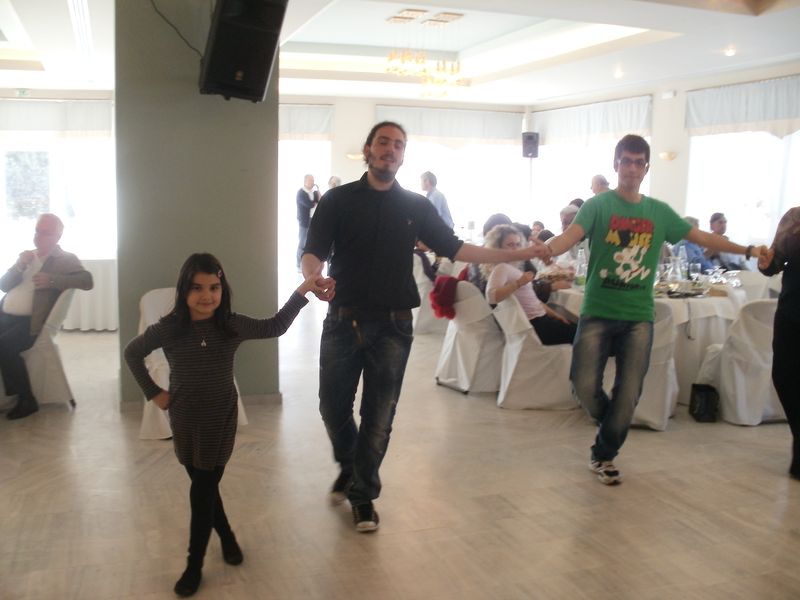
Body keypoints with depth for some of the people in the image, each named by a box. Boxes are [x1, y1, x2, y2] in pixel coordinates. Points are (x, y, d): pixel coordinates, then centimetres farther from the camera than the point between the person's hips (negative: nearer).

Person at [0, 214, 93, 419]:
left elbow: (87, 281, -13)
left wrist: (52, 280, -19)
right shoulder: (27, 256, 22)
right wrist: (19, 266, -3)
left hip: (29, 321, -6)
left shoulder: (65, 259, 4)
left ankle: (26, 400, -15)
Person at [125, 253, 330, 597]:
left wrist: (302, 291, -9)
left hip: (220, 422, -1)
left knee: (203, 491, 3)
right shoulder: (168, 329, -13)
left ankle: (194, 565, 14)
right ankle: (227, 537, 39)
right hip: (184, 421, 1)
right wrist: (153, 393, -1)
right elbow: (132, 353, 3)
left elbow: (275, 327, -1)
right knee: (203, 486, 14)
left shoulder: (233, 326, -12)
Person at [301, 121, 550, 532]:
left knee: (379, 416, 5)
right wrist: (313, 276, -32)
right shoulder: (338, 200, 1)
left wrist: (518, 255, -2)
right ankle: (349, 466, 38)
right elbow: (313, 252, -7)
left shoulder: (416, 206, 8)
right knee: (333, 407, 8)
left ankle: (362, 493, 23)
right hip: (343, 321, 0)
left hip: (393, 326, 1)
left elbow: (454, 248, 5)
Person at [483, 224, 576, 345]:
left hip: (540, 319, 9)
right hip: (532, 324, -9)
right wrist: (518, 283, -36)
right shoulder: (501, 268, -12)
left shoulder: (514, 268, 17)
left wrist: (554, 314, 15)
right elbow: (491, 296, -31)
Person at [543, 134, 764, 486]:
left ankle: (604, 454, 22)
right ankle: (612, 427, 24)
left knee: (628, 393, 1)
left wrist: (747, 251, 7)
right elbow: (571, 235, -19)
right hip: (598, 312, -2)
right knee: (584, 386, -9)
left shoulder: (659, 212, 8)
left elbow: (702, 238, 14)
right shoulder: (598, 205, -3)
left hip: (638, 316, 3)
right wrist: (546, 249, -40)